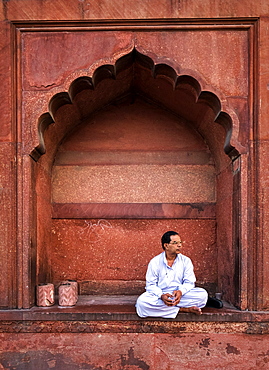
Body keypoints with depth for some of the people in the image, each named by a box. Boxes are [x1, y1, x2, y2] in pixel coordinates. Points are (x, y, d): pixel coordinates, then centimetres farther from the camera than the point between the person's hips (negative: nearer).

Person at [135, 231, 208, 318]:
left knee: (203, 294, -23)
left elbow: (189, 282, 0)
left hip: (181, 295, 1)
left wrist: (181, 291, -24)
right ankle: (184, 309, -25)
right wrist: (161, 295, -24)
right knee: (141, 301, -33)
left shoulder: (186, 261, 4)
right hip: (160, 295, -1)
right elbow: (151, 285, -3)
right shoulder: (155, 262, -1)